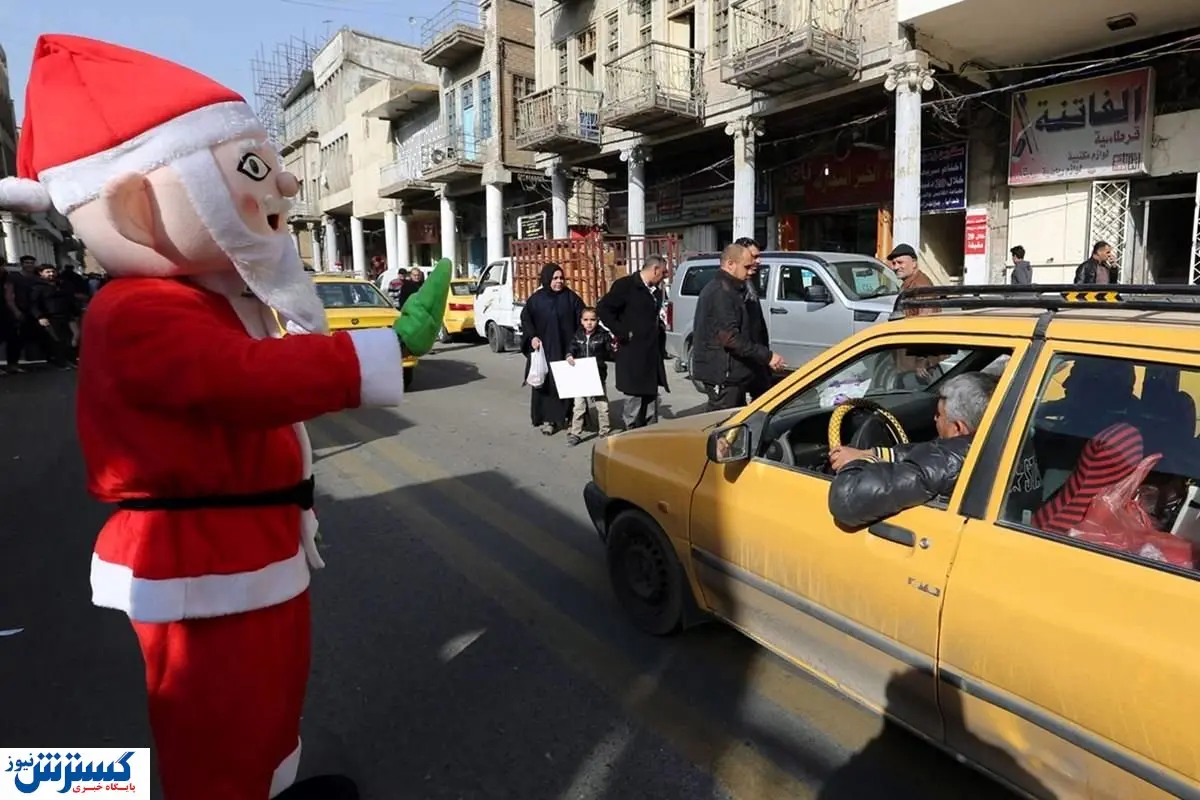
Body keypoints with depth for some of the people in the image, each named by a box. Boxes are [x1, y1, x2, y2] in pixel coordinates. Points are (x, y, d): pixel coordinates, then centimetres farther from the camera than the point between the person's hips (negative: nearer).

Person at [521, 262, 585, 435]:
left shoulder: (571, 297, 3)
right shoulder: (536, 299, 4)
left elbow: (582, 319, 3)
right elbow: (525, 319, 6)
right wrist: (532, 337, -11)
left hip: (566, 348, 0)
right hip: (544, 349, 0)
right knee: (545, 382, 0)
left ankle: (564, 415, 16)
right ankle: (547, 418, 7)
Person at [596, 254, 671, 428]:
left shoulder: (656, 290, 14)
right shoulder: (625, 285, -9)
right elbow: (602, 309, -14)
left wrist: (660, 332, 10)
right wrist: (623, 333, -16)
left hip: (652, 354, 8)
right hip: (633, 355, -8)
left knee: (651, 396, 14)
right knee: (633, 396, -5)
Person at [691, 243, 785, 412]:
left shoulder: (723, 289, 17)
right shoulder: (721, 292, -17)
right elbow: (730, 337, -25)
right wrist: (767, 356, -23)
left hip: (729, 373, 11)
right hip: (723, 374, -11)